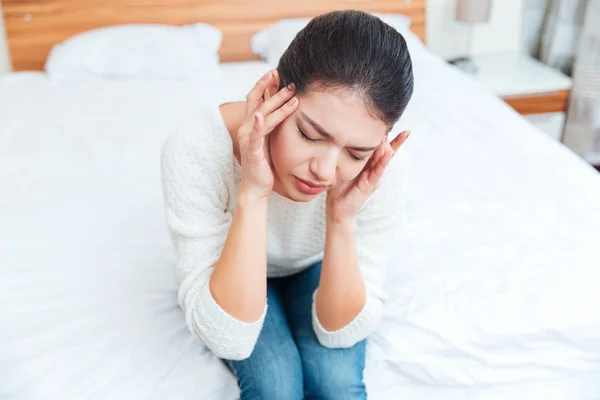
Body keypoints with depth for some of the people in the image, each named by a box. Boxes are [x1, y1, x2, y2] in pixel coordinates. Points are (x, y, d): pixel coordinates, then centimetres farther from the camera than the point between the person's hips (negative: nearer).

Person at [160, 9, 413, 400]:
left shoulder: (381, 172, -30)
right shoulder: (196, 152, -36)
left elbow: (341, 332, -23)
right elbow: (227, 338, -36)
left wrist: (343, 220, -38)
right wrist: (252, 195, -45)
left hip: (322, 268, 1)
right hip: (229, 273, -1)